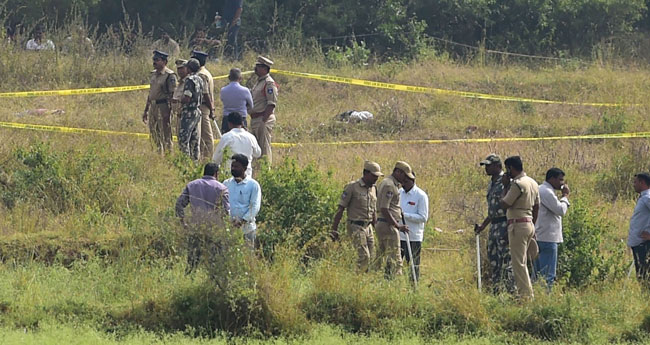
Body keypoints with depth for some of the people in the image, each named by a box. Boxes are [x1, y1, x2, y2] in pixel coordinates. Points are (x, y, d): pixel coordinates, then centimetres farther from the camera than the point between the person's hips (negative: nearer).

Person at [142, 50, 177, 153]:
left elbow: (172, 95, -15)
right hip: (153, 106, 8)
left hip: (163, 106, -8)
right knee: (153, 133, 12)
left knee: (165, 134, -5)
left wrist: (168, 113, -21)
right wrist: (146, 110, 21)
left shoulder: (170, 76, -11)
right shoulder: (154, 74, 14)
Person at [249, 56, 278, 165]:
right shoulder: (259, 82, 18)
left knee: (264, 148, -9)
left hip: (264, 119, -10)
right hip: (255, 119, 10)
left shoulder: (269, 83, -13)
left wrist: (264, 120, -23)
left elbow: (271, 104, -19)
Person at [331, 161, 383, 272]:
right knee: (364, 256, -15)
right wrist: (334, 230, -11)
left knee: (371, 257, 4)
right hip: (356, 227, -7)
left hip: (368, 227, 7)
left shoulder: (373, 189, 13)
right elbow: (340, 209, -8)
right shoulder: (352, 187, -9)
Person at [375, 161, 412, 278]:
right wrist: (398, 226, -21)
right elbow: (384, 209, -22)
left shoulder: (386, 183, 17)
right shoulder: (389, 185, -16)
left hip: (381, 224, 11)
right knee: (394, 260, -11)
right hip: (388, 225, -11)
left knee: (380, 258, 12)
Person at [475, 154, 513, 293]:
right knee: (493, 261, 11)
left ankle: (512, 291, -8)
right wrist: (483, 225, 25)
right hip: (494, 225, 10)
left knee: (506, 261, -10)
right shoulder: (491, 184, 17)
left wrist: (508, 230, -23)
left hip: (504, 225, -10)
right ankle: (496, 291, 16)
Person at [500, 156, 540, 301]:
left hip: (518, 225, -9)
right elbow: (536, 207, 18)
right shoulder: (533, 183, 13)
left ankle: (526, 294, -9)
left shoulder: (517, 184, -15)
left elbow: (504, 204, -13)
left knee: (518, 262, -6)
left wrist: (505, 187, -2)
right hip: (529, 224, 9)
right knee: (521, 262, 15)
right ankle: (527, 293, 16)